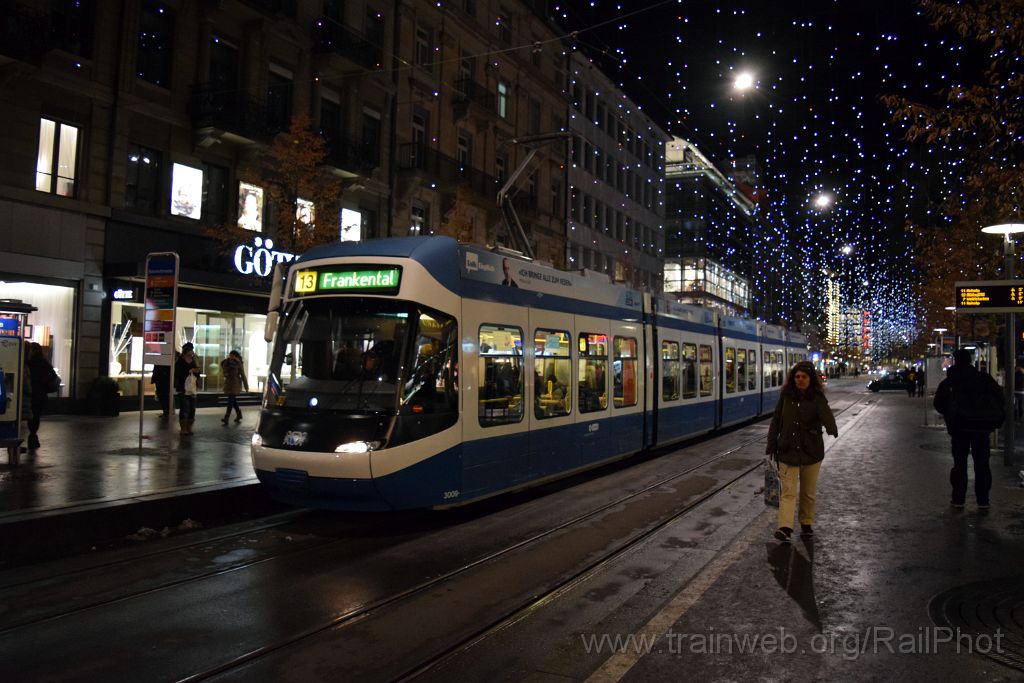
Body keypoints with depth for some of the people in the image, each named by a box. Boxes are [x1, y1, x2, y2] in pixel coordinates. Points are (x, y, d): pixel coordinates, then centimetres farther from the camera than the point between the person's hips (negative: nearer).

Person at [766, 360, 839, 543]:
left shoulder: (817, 398, -6)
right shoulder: (786, 396, 1)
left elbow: (826, 416, -22)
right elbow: (776, 422, 6)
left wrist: (832, 429, -43)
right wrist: (771, 447, 6)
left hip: (811, 452, -1)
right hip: (788, 451, 1)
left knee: (809, 492, 14)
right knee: (788, 491, -6)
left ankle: (806, 523, 32)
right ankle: (785, 528, -14)